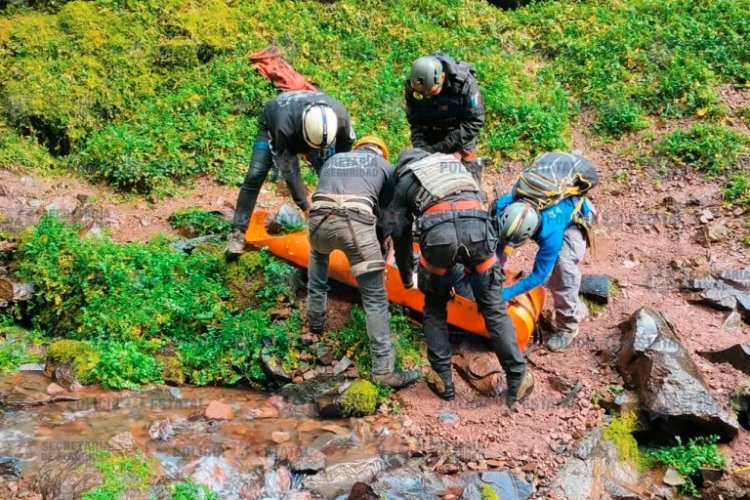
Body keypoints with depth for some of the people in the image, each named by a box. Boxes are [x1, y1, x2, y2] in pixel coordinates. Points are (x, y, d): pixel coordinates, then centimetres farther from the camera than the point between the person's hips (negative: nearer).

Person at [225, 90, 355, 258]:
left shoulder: (341, 117, -35)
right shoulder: (285, 127, -46)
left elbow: (345, 157, -16)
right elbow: (290, 172, -36)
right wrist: (306, 208, -33)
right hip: (272, 124, -3)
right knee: (255, 175, -17)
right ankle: (237, 233, -11)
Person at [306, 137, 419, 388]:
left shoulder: (332, 160, 35)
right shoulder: (385, 166, 27)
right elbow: (387, 210, 31)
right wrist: (379, 250, 45)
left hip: (319, 220, 3)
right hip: (356, 223, -3)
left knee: (317, 255, 38)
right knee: (375, 299, 4)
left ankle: (315, 320, 47)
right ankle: (384, 370, 3)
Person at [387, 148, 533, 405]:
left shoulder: (404, 183, 29)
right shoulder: (454, 161, 38)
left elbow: (400, 236, 28)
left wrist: (407, 279, 43)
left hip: (438, 232, -2)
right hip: (477, 227, 2)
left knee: (435, 308, 21)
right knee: (494, 308, 14)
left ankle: (443, 380, 21)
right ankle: (518, 380, 14)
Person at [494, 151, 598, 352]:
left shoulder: (551, 231, -46)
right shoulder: (503, 206, -35)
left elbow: (539, 276, -34)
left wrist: (506, 294, -35)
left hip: (575, 215, -5)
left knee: (564, 264, -29)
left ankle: (568, 324, -11)